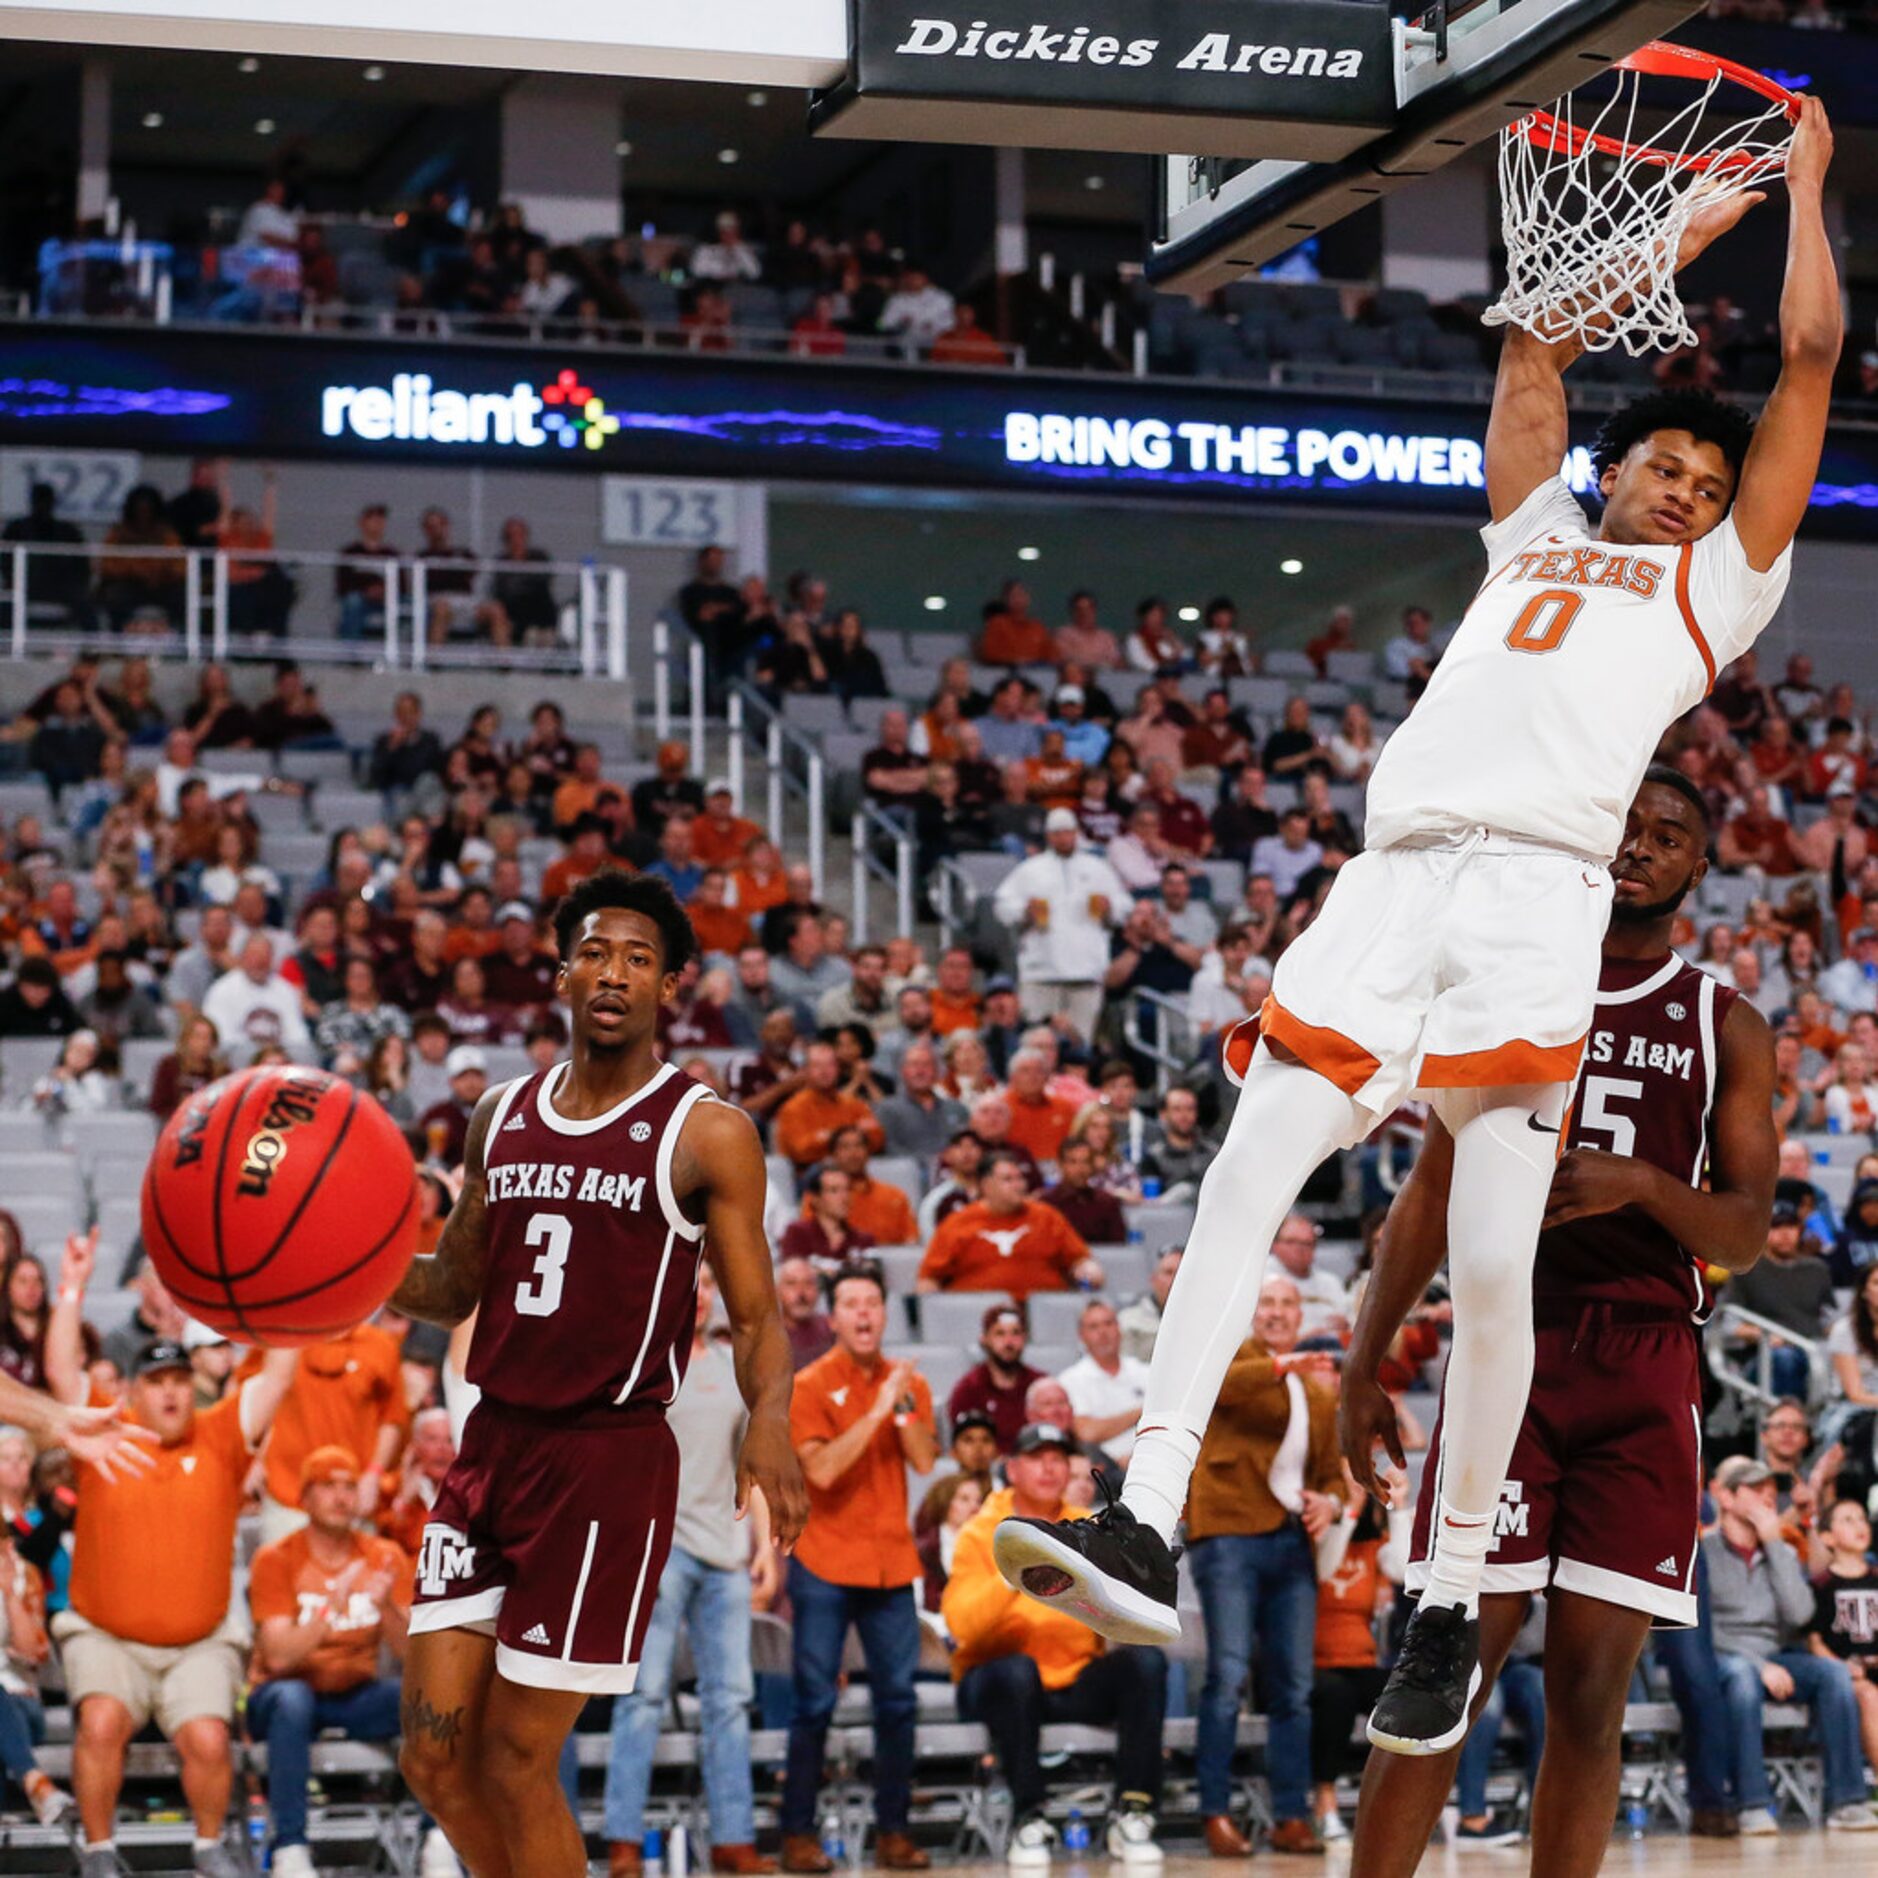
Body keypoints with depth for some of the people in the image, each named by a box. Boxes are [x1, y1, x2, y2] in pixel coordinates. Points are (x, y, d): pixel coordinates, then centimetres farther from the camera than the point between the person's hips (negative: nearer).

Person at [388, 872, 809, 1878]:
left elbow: (754, 1314, -4)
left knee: (516, 1764, -4)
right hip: (490, 1447, 6)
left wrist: (768, 1424, -25)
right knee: (436, 1758, 3)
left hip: (610, 1461, -6)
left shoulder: (707, 1134, -4)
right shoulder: (501, 1114, 12)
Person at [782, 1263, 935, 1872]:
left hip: (891, 1564, 4)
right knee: (815, 1703, -3)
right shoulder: (809, 1386, -4)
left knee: (897, 1701, 3)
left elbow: (925, 1461, -2)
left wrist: (904, 1406, -15)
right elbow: (822, 1469, -16)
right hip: (825, 1565, -4)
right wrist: (876, 1412, -19)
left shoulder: (908, 1383, 9)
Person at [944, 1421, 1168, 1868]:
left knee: (1147, 1661, -23)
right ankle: (1027, 1821, -25)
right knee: (1017, 1668, -36)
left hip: (1077, 1681, 3)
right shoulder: (981, 1535, -2)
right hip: (1002, 1681, -3)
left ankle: (1132, 1816, -20)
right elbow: (961, 1625, -19)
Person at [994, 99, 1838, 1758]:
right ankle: (1145, 1529, -16)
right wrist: (1683, 236, 43)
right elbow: (1541, 344, 38)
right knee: (1242, 1184, -11)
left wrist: (1806, 183, 31)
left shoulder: (1720, 583, 21)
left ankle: (1454, 1607, 1)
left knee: (1492, 1266, -10)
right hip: (1393, 874, 4)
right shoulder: (1534, 539, 31)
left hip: (1540, 890, -4)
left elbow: (1815, 352, 21)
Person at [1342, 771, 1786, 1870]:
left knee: (1593, 1687, -1)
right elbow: (1434, 1192, 11)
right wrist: (1365, 1364, 4)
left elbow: (1745, 1235, 1)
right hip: (1509, 1347, 0)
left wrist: (1641, 1183, -20)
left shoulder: (1727, 1027, 8)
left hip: (1649, 1373, 1)